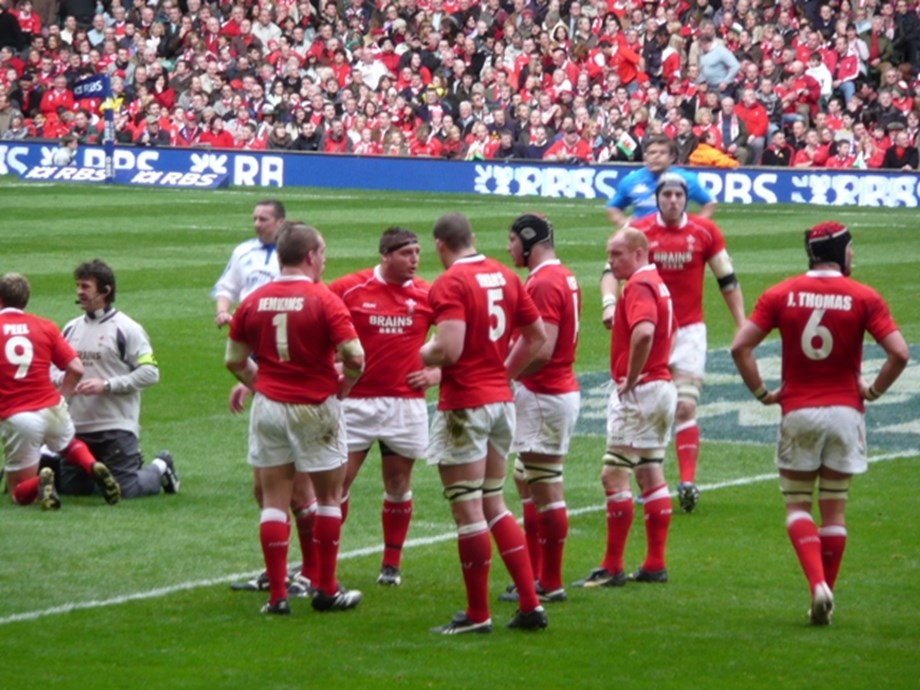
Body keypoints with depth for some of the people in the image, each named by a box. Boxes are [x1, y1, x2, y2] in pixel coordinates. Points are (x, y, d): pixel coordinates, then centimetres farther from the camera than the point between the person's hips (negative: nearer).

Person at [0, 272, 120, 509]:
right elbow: (76, 369, 1)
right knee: (69, 444, 37)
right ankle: (94, 467, 4)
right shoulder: (45, 327, 5)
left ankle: (40, 482, -24)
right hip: (50, 408, 3)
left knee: (20, 494, 12)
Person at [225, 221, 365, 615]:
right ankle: (326, 590, 14)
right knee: (329, 497, 11)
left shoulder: (254, 301, 1)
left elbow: (234, 360, 6)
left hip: (268, 406, 3)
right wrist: (346, 383, 1)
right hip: (315, 407, -3)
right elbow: (354, 355, -18)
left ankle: (277, 594, 3)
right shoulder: (323, 300, -12)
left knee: (274, 501, 6)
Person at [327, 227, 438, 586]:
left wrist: (436, 372, 1)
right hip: (355, 401, -2)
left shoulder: (427, 295, 1)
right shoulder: (348, 289, -6)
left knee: (398, 484, 9)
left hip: (405, 402, 2)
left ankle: (391, 564, 20)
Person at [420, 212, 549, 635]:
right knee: (493, 505, 16)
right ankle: (530, 605, 12)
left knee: (468, 511, 0)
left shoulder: (449, 284, -14)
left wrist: (422, 355, -4)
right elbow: (537, 336, 15)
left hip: (464, 405, -8)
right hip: (500, 400, 8)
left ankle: (477, 614, 4)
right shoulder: (505, 276, 9)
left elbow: (449, 349, -24)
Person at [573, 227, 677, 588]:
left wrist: (629, 380, -23)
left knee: (613, 475, -8)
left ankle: (612, 567, -8)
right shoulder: (657, 284, 16)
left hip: (639, 392, -11)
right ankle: (655, 564, 15)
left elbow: (644, 332, -33)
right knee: (651, 476, 12)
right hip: (661, 386, 11)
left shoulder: (639, 286, -15)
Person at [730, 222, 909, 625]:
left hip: (797, 412, 0)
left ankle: (817, 584, -14)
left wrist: (761, 393, 4)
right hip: (845, 411, 0)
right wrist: (873, 391, 3)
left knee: (797, 506, 8)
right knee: (834, 511, 10)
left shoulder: (780, 295, 0)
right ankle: (825, 603, 13)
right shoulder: (863, 298, -3)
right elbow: (899, 353, -11)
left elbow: (740, 346, -6)